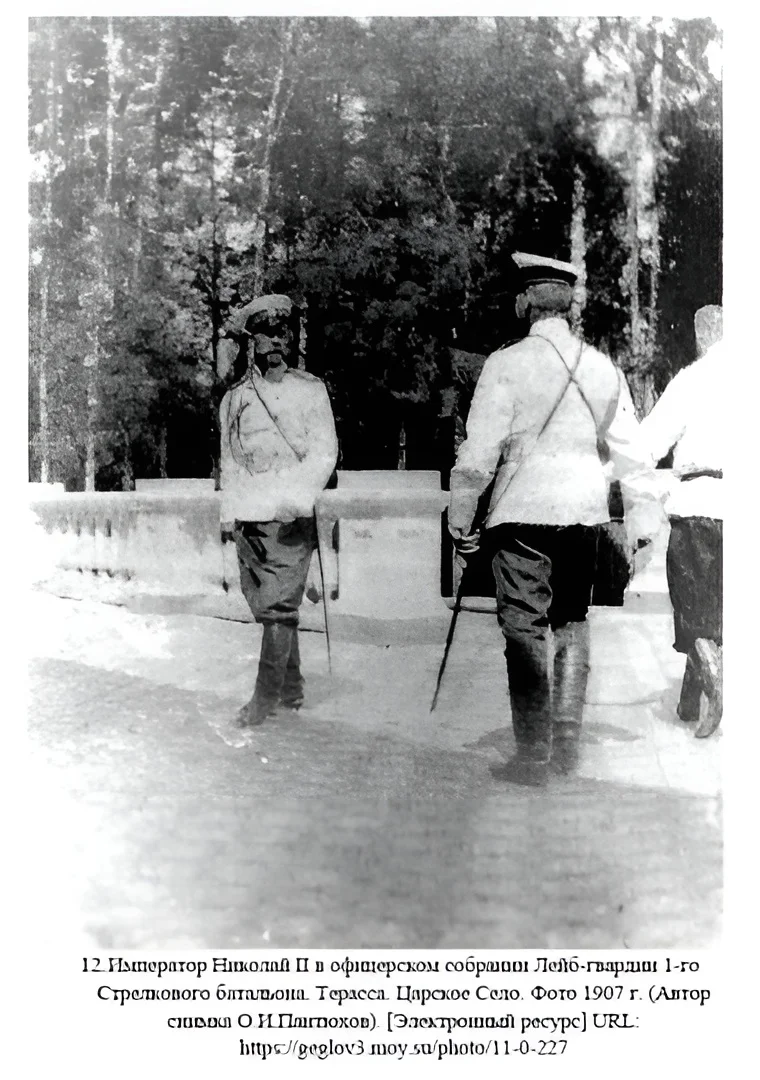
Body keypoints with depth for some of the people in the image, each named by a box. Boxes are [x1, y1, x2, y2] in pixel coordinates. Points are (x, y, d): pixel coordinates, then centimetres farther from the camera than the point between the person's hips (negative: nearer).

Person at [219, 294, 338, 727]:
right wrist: (228, 514, 11)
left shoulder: (309, 389, 3)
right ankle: (292, 689, 19)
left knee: (279, 606, -8)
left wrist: (297, 499, -15)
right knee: (267, 606, 8)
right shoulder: (234, 399, 13)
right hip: (248, 520, 4)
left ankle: (267, 696, -3)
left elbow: (325, 453, -2)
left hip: (291, 520, -4)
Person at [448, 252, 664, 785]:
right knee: (572, 623, 15)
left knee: (526, 629, 1)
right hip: (585, 512, 5)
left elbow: (479, 452, -8)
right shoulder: (603, 366, 6)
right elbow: (629, 447, 7)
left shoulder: (507, 363, -7)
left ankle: (534, 756, 5)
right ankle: (568, 745, 21)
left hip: (523, 512, -4)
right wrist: (643, 512, 13)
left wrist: (461, 518, 0)